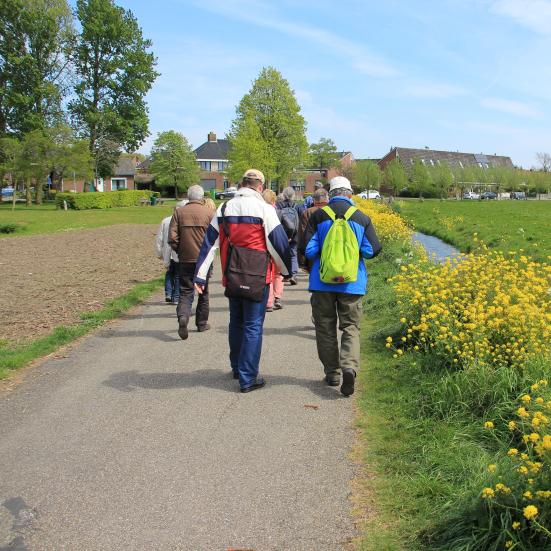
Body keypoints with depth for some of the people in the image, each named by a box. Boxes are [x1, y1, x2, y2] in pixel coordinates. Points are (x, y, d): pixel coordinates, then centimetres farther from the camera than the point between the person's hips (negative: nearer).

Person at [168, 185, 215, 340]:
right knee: (203, 292, 14)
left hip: (185, 259, 1)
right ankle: (202, 323, 23)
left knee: (185, 292, 5)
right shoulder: (208, 212, -4)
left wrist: (179, 251, 10)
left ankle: (183, 317, -19)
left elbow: (172, 236, -4)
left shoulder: (179, 212, 0)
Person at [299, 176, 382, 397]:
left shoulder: (318, 216, -5)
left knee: (326, 327, 12)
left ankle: (332, 374, 18)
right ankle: (349, 366, -14)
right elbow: (373, 250, -1)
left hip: (322, 281, 0)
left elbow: (307, 249, -7)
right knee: (350, 327, 8)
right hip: (352, 283, 1)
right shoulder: (362, 218, -2)